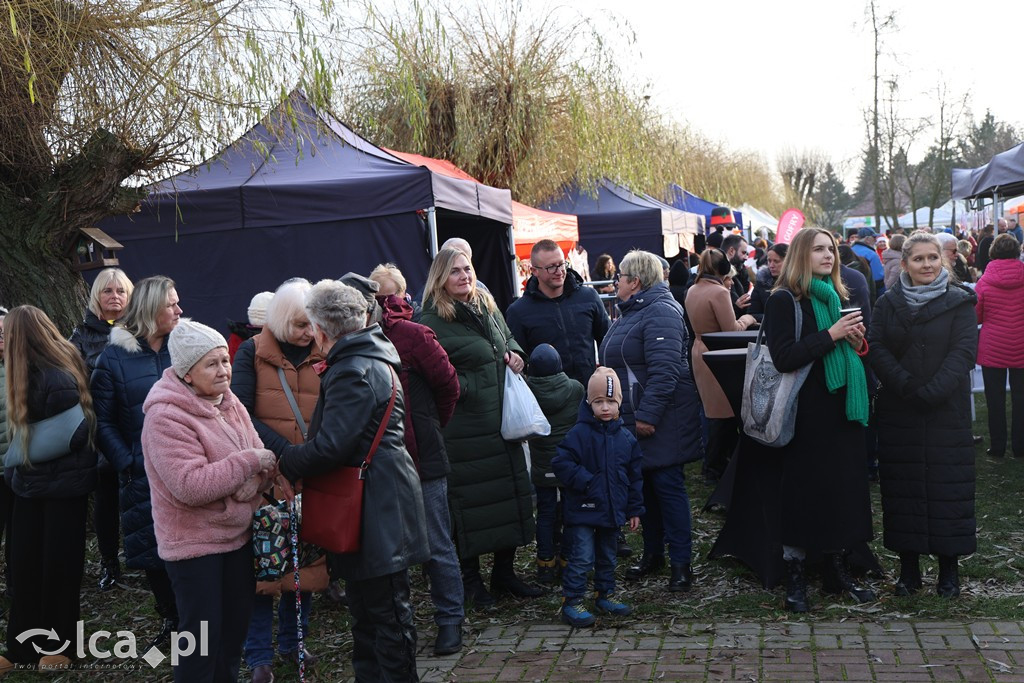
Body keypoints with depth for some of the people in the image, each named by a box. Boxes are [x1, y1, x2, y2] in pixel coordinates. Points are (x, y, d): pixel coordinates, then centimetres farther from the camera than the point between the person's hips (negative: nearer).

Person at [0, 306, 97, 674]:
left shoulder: (58, 379, -21)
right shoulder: (30, 374, 6)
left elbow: (73, 434, -23)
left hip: (62, 484, -8)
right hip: (32, 483, 8)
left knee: (58, 565, 5)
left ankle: (58, 644, 20)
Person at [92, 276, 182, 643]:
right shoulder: (114, 357, 1)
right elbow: (103, 421, 1)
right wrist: (127, 464, -9)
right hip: (144, 476, 0)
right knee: (153, 551, 7)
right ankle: (172, 618, 27)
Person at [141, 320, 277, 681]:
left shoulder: (230, 404, 4)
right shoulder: (166, 417, -21)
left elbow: (261, 461, 4)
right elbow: (191, 486, -29)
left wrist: (255, 481, -19)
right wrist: (248, 461, -25)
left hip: (240, 535, 8)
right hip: (194, 544, -7)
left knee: (236, 627, 19)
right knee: (203, 637, 2)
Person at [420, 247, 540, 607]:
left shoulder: (486, 307, 11)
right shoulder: (432, 322, -11)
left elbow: (508, 337, 26)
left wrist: (515, 353, 6)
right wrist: (464, 388, -23)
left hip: (502, 421, 7)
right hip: (464, 429, -7)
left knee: (510, 492, 12)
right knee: (470, 500, 0)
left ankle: (504, 571, 27)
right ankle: (470, 578, 18)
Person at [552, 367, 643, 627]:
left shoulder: (626, 438, 3)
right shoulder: (579, 433, -12)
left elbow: (634, 476, 9)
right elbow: (561, 463, -15)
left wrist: (634, 509, 9)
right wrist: (585, 482, -20)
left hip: (613, 511, 5)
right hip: (583, 510, -5)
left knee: (608, 556, 19)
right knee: (582, 557, -7)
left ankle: (605, 595, 34)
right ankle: (571, 602, 2)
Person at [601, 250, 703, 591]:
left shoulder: (660, 312, -16)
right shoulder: (630, 312, 16)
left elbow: (664, 369, -25)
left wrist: (648, 414, -26)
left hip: (658, 421, -10)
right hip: (633, 418, 10)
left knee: (668, 486, -4)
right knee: (644, 486, 15)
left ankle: (681, 562, 4)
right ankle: (653, 552, 27)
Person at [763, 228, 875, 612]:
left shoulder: (836, 298, 14)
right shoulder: (784, 300, -8)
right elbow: (783, 357, -19)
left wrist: (856, 342, 0)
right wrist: (831, 335, -22)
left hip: (842, 409, 7)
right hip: (806, 414, -7)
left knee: (844, 488, 10)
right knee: (803, 493, 1)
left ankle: (837, 570, 23)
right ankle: (795, 577, 13)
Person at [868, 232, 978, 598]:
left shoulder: (959, 301, 1)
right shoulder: (888, 303, 6)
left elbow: (965, 349, -8)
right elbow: (876, 348, -2)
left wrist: (934, 390, -18)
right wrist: (907, 385, -15)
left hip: (947, 410, -2)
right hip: (898, 412, 2)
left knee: (947, 483, 1)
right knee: (903, 485, 5)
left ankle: (949, 567, 13)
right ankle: (908, 565, 14)